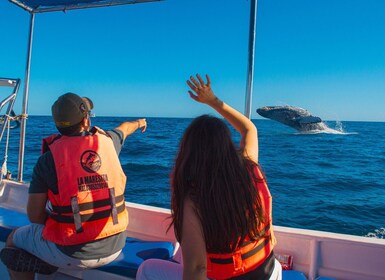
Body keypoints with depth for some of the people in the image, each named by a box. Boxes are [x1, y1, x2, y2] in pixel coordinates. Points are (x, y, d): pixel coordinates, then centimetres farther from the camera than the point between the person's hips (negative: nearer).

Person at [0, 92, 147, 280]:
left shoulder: (48, 158, -11)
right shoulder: (107, 141, -2)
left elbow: (34, 215, -8)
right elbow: (124, 129, 23)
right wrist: (139, 122, 45)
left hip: (73, 252, -4)